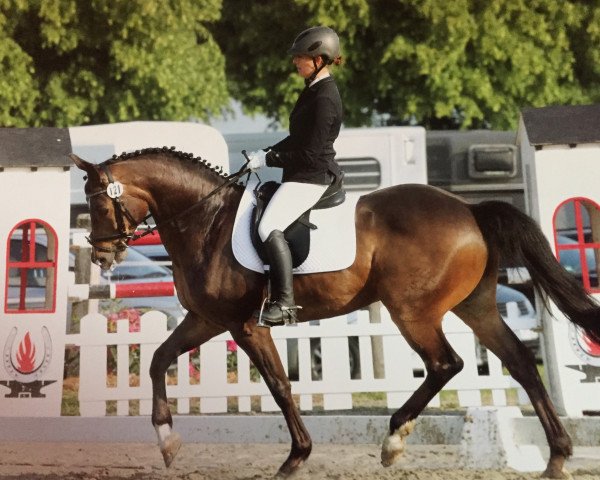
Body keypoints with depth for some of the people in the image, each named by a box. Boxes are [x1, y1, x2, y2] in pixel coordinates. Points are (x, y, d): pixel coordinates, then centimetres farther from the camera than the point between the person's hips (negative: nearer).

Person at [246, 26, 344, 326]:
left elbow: (310, 155, -22)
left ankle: (284, 304, -21)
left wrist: (267, 160, -16)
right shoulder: (313, 90, 11)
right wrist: (268, 153, 6)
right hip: (302, 175, 11)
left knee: (270, 228, -25)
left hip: (312, 177, -11)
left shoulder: (324, 99, -20)